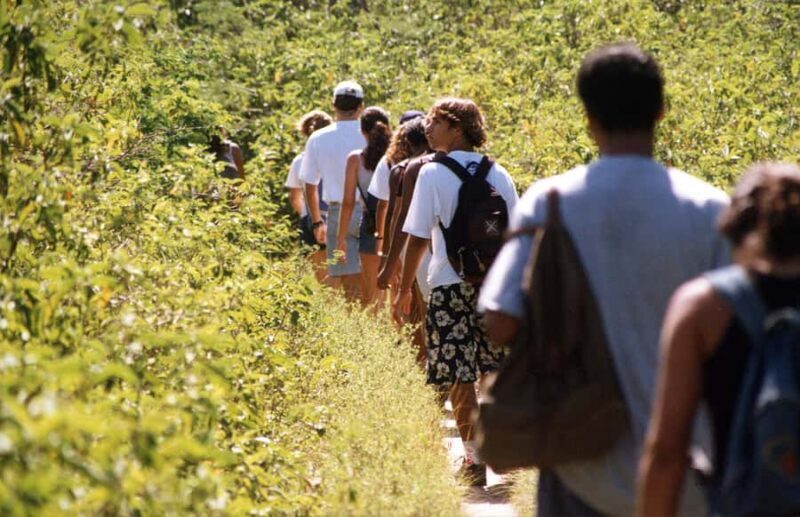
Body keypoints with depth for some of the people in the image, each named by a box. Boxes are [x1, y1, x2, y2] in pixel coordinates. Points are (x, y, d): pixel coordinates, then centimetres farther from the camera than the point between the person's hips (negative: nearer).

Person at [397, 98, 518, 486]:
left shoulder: (432, 174, -7)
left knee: (459, 377, 0)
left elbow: (418, 237, -7)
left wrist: (405, 287, 1)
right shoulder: (499, 175, 6)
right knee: (496, 370, 15)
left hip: (450, 287, -5)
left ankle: (474, 461, 0)